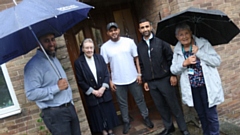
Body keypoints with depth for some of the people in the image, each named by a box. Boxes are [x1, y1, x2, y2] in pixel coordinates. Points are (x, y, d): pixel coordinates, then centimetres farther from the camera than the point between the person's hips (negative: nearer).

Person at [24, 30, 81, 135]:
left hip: (70, 108, 8)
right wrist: (57, 87, -22)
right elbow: (31, 94, -24)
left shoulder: (54, 59, 12)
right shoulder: (33, 65, -16)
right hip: (54, 113, -8)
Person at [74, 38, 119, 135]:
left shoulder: (99, 58, -1)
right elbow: (80, 81, -8)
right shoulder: (78, 62, -10)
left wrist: (103, 88, -11)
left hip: (104, 92, 3)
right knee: (98, 114, 11)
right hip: (91, 95, -2)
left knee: (108, 112, 13)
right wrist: (93, 91, -11)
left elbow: (106, 74, 0)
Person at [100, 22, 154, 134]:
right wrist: (110, 80, -2)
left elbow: (136, 58, 0)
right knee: (122, 103, 14)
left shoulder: (129, 41, -4)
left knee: (140, 99, 15)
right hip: (118, 81, 0)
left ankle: (146, 117, 35)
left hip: (133, 78, 0)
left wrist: (139, 73, -4)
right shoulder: (105, 47, -4)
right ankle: (126, 122, 32)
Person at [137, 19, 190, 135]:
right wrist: (145, 81, 10)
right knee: (161, 106, 14)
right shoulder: (140, 46, 7)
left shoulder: (160, 42, -3)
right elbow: (142, 65, 10)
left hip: (165, 79, -3)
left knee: (173, 105, 5)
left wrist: (173, 75, -9)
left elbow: (170, 58, -5)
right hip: (151, 82, 4)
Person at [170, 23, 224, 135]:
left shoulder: (204, 43, -7)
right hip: (192, 88, 3)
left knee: (211, 115, 5)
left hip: (207, 86, -3)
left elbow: (217, 61, -12)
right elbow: (173, 70, -1)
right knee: (201, 115, 19)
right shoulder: (177, 50, 1)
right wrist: (184, 63, -18)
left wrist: (198, 52, -19)